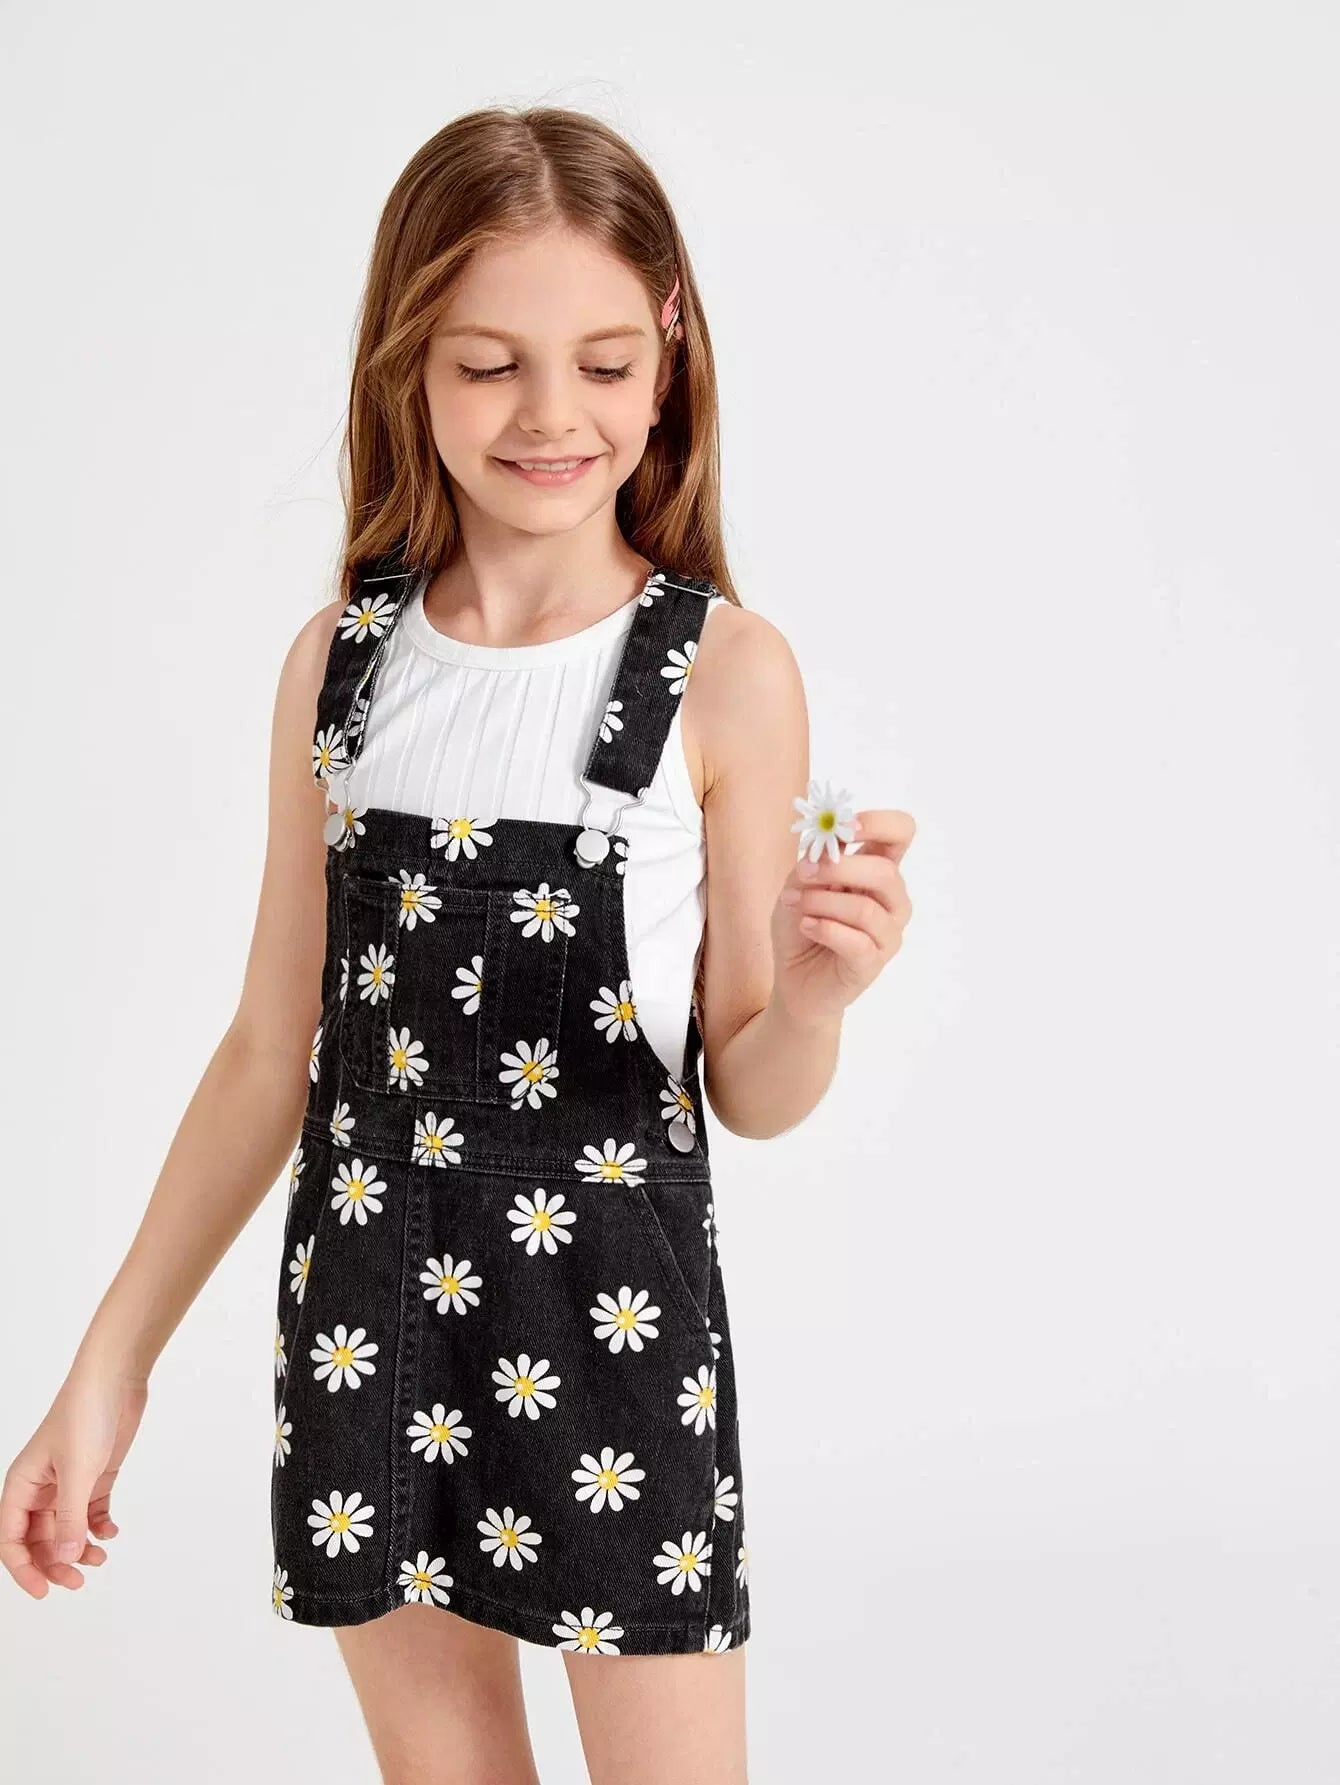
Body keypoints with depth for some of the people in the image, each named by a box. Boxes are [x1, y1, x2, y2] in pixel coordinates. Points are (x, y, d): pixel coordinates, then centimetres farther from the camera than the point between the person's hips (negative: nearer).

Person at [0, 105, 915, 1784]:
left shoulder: (724, 669, -9)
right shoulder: (341, 659, 1)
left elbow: (750, 1095, -3)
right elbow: (274, 1050, 7)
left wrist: (813, 991, -26)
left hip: (615, 1309, -3)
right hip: (367, 1315, 3)